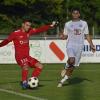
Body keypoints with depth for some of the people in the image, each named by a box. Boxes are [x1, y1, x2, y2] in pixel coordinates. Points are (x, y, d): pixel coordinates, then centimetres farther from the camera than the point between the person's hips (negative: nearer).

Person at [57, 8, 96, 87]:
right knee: (71, 60, -29)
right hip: (70, 45, -2)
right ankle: (66, 68, 4)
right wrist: (63, 36, -13)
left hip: (79, 46, 2)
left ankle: (63, 79, 14)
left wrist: (91, 45, 2)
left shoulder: (84, 23, 10)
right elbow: (66, 36, 11)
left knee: (74, 65, 1)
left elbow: (87, 35, 12)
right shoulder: (68, 24, 8)